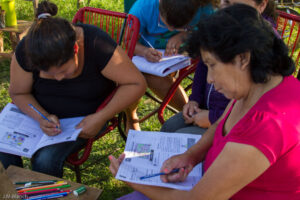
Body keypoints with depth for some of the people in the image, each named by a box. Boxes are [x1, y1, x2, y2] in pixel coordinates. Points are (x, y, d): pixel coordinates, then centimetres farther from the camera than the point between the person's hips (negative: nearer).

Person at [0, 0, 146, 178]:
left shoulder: (97, 45, -29)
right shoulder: (26, 51, -19)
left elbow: (137, 84, -22)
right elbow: (18, 93, -3)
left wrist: (101, 117, -29)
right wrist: (42, 117, -23)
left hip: (83, 118, -3)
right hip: (39, 111, 4)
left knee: (46, 160, -26)